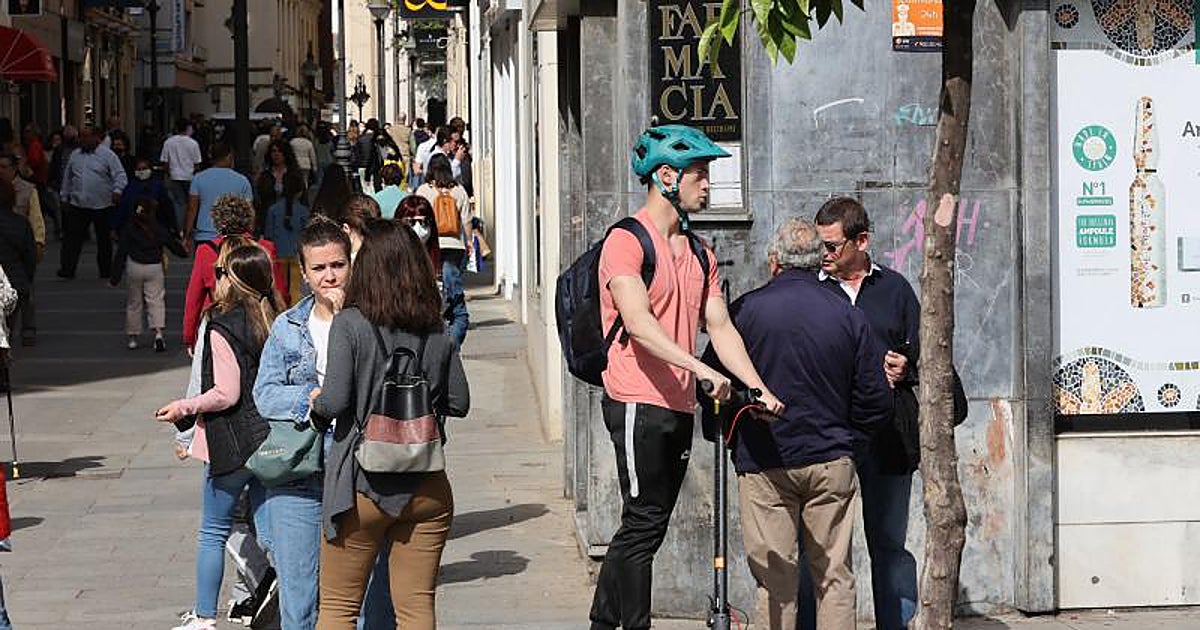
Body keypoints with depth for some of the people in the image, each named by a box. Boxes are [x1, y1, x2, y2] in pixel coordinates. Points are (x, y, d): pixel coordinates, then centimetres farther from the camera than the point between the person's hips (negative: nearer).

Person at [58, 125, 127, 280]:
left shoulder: (107, 155, -3)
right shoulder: (75, 155, 12)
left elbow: (120, 174, -9)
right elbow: (67, 178, 20)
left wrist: (117, 190, -26)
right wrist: (65, 198, 20)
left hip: (102, 206, -3)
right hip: (78, 205, 3)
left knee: (103, 239, 8)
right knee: (73, 237, -4)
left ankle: (105, 271, 19)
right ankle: (67, 269, -4)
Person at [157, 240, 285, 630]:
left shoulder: (222, 327, -14)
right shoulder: (276, 322, 5)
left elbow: (225, 393, -18)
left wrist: (183, 408, -5)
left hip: (232, 444, -6)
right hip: (271, 439, 6)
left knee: (213, 532, 8)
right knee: (272, 533, 7)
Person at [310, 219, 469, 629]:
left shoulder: (349, 325, -10)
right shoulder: (437, 333, 2)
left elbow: (335, 402, -17)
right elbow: (459, 403, 7)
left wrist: (316, 403, 4)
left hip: (363, 485, -3)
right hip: (427, 487, 3)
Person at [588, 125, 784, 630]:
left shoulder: (700, 253, 17)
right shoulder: (627, 240, -9)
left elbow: (719, 325, 12)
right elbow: (638, 322, -22)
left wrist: (757, 386, -2)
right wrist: (700, 368, -33)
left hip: (679, 407, 8)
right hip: (638, 403, -8)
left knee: (644, 527, 11)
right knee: (644, 524, -8)